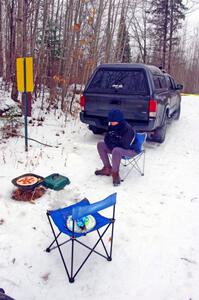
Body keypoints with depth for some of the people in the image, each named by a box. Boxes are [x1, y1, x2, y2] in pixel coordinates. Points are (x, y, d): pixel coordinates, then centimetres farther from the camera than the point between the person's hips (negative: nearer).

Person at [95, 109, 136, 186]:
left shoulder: (128, 128, -27)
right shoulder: (112, 126, -4)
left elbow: (125, 145, -30)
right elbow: (107, 138, 5)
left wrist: (113, 142, -15)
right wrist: (112, 145, -17)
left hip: (129, 150, -8)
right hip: (116, 147, 8)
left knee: (116, 151, -39)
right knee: (100, 144, -1)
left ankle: (115, 173, -17)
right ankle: (107, 168, 5)